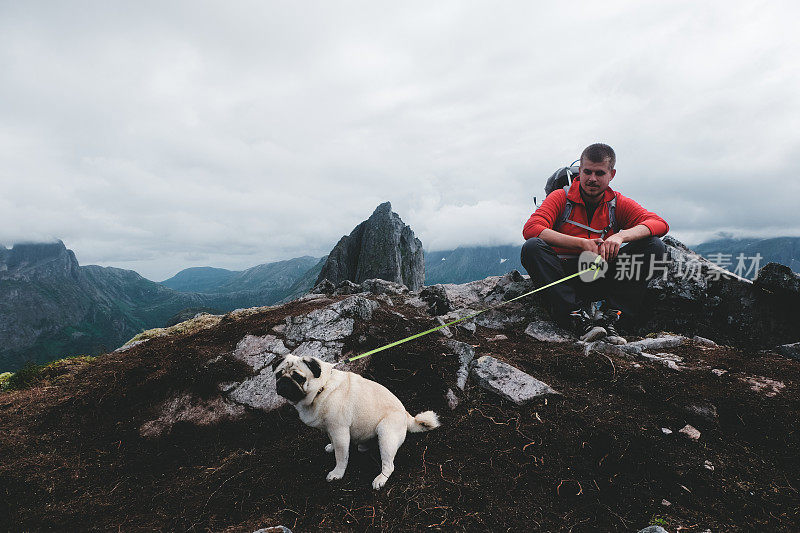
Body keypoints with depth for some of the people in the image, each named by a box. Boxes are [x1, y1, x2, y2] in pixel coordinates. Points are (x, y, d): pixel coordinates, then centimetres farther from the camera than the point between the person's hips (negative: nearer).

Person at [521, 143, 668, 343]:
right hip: (565, 273, -2)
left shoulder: (618, 204, 8)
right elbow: (530, 229, -18)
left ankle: (610, 317, -26)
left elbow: (660, 224, -6)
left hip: (603, 277, 3)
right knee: (532, 247, -29)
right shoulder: (561, 197, 0)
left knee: (655, 246, -14)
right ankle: (578, 316, -35)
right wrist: (582, 243, -25)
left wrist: (621, 236, -26)